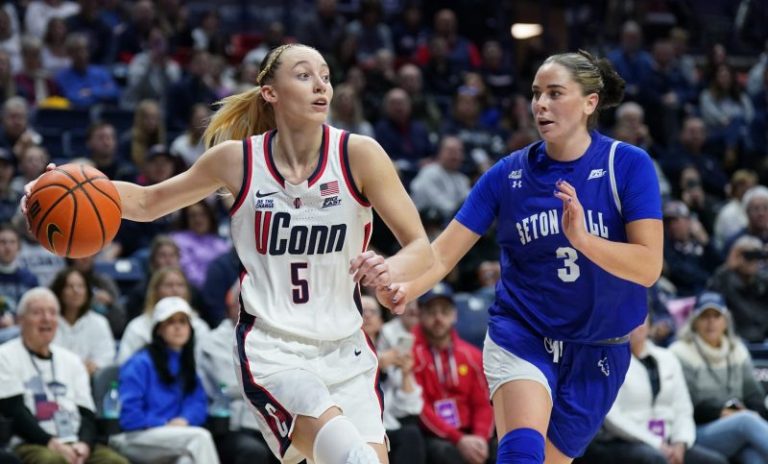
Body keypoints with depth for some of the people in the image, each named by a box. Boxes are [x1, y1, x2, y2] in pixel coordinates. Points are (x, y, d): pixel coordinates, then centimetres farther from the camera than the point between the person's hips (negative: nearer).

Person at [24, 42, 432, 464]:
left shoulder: (358, 154, -6)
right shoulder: (238, 159, -4)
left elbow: (421, 249, -6)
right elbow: (148, 202, 11)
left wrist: (391, 268, -29)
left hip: (346, 352, 3)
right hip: (271, 350, -3)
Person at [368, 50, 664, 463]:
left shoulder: (628, 165, -8)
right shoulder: (508, 174, -2)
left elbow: (648, 267, -16)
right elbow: (444, 251, -8)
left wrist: (582, 238, -33)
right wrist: (404, 288, -29)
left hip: (597, 356, 1)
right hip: (521, 337, -1)